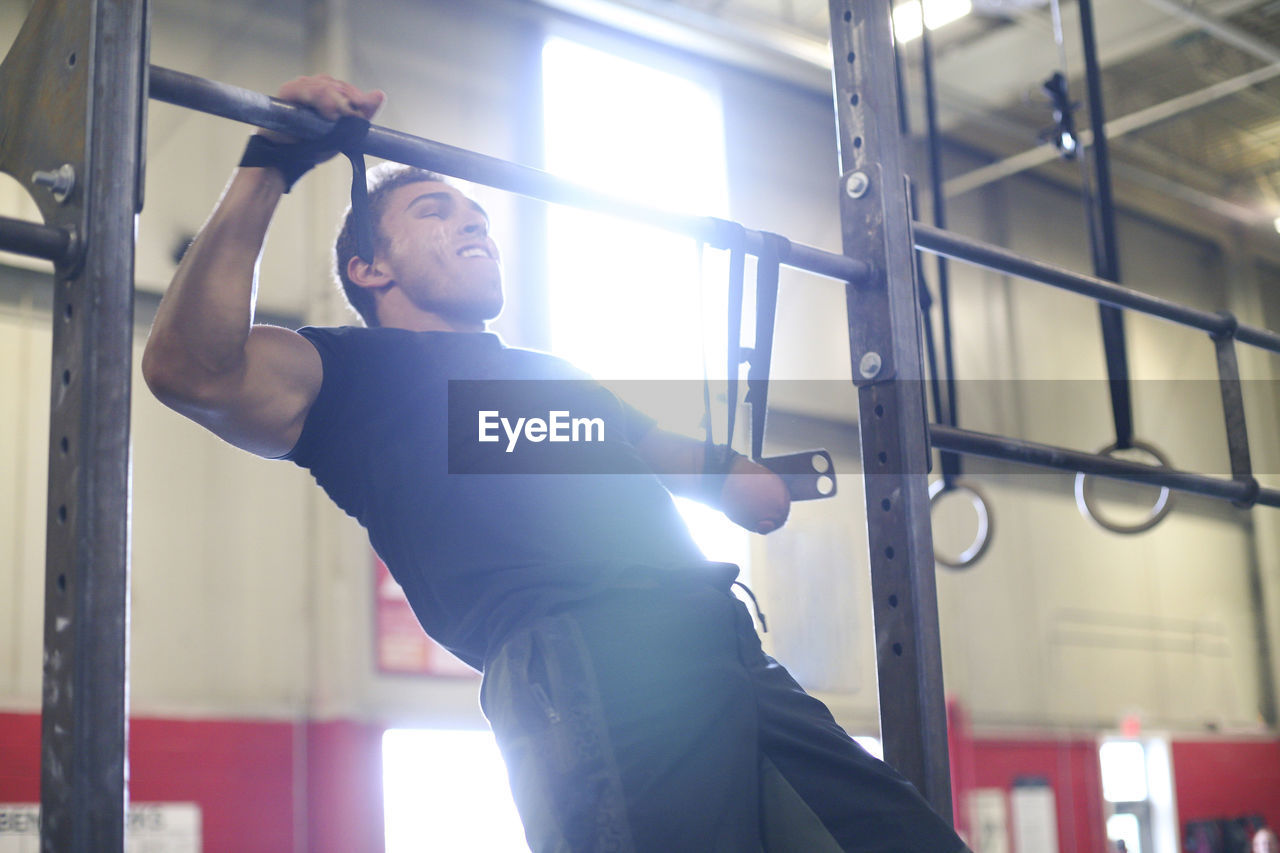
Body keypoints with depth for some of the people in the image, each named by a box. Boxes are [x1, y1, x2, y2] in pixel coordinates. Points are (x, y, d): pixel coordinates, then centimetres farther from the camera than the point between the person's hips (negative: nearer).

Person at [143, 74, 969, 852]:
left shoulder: (560, 377, 36)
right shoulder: (363, 368, 18)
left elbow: (762, 497, 36)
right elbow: (194, 367, -3)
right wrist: (270, 165, -1)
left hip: (737, 656, 7)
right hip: (591, 673, -6)